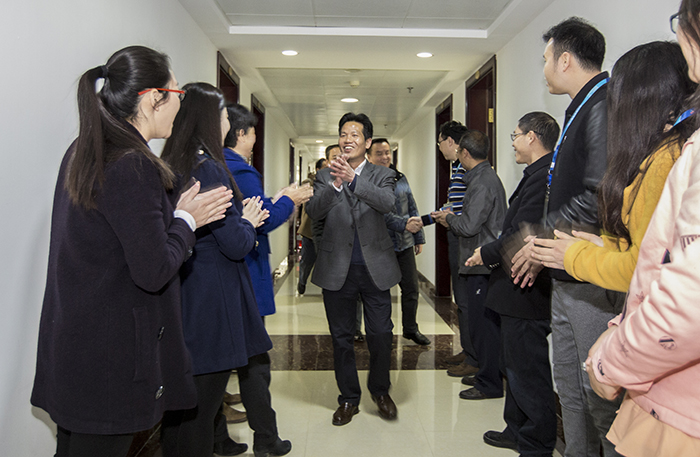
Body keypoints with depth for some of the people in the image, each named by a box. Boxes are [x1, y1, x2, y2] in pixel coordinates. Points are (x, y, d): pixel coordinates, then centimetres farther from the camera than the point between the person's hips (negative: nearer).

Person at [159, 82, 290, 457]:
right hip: (214, 297, -9)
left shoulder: (171, 167, 7)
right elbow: (236, 244, -19)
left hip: (187, 296, 9)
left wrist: (240, 216, 8)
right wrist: (247, 220, 0)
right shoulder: (208, 169, -20)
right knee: (200, 405, 4)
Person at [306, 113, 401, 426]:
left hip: (375, 268, -1)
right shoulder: (325, 176, 5)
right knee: (341, 338, 10)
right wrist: (335, 184, -28)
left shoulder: (382, 176, 3)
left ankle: (380, 390, 30)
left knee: (381, 335, 4)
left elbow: (388, 203, -19)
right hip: (337, 269, 1)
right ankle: (349, 398, 27)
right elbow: (314, 211, -11)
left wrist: (354, 178, -33)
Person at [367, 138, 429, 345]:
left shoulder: (400, 178, 10)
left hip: (405, 244, 5)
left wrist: (419, 237, 15)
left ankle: (411, 329, 27)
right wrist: (404, 225, -27)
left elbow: (412, 209, 15)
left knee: (411, 288, 10)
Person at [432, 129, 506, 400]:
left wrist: (449, 219, -5)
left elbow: (469, 226, -22)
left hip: (481, 266, -10)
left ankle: (489, 385, 9)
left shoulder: (483, 182, -16)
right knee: (485, 324, 17)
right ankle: (489, 375, 28)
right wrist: (452, 221, 14)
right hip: (481, 265, 10)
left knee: (482, 325, -1)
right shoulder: (485, 177, 16)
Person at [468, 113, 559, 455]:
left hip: (525, 293, -11)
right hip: (521, 288, 11)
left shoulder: (543, 176, -20)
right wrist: (493, 253, 4)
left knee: (528, 373, 1)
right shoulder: (538, 175, 13)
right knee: (515, 366, 22)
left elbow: (521, 236, -25)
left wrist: (487, 254, -10)